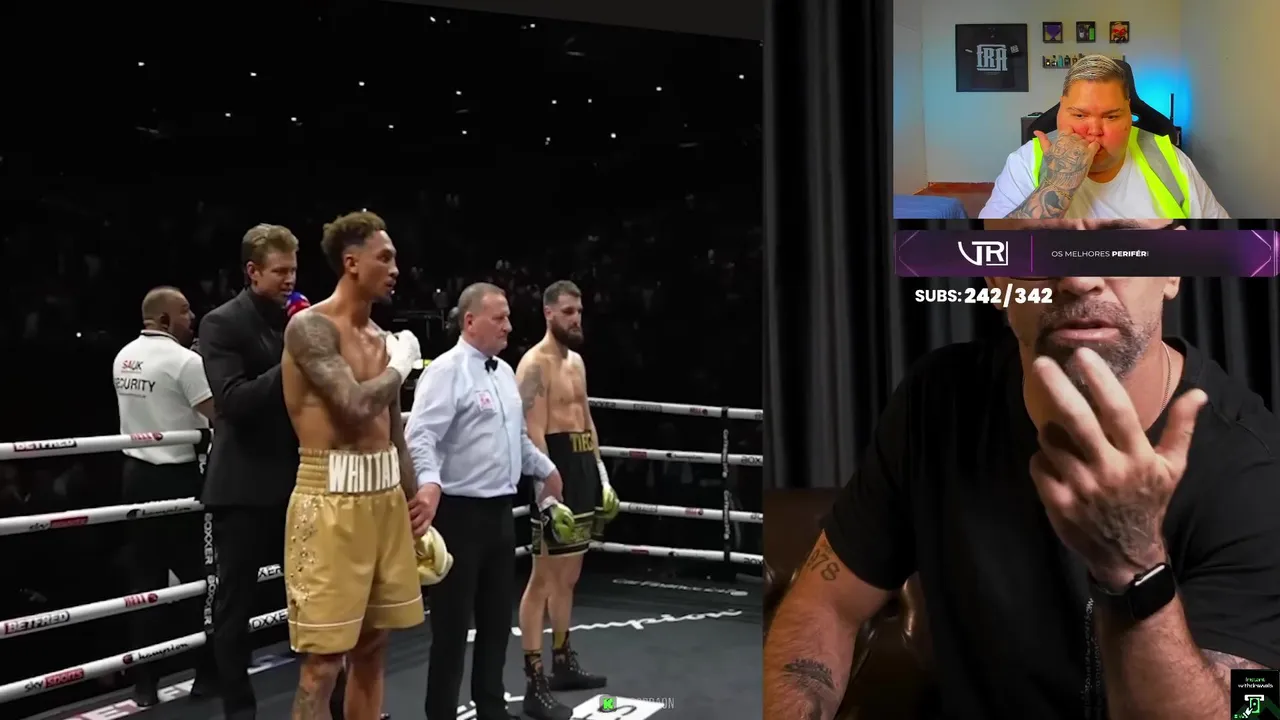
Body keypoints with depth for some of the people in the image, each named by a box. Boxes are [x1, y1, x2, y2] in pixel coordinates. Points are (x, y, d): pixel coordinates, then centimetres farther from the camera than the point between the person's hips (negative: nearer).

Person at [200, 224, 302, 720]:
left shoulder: (299, 318, 9)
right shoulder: (222, 323, -8)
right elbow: (232, 400, -19)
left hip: (295, 478, 5)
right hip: (244, 485, -5)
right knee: (236, 601, 6)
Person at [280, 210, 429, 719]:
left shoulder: (381, 338, 13)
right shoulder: (310, 327, -11)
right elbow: (356, 407, -23)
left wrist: (412, 499, 18)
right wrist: (403, 364, -6)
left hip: (385, 497, 8)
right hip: (331, 501, -8)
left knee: (372, 649, 15)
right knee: (323, 662, -3)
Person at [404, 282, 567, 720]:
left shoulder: (505, 372, 13)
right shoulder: (446, 370, -13)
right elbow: (420, 436, -25)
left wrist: (546, 470, 33)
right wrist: (429, 483, -42)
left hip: (500, 510, 8)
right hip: (460, 511, -8)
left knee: (497, 617, 16)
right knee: (453, 622, 1)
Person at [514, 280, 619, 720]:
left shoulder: (577, 361, 16)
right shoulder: (534, 364, -11)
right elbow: (533, 434, -18)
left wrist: (601, 474, 18)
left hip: (583, 468, 9)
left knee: (568, 576, 16)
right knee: (543, 578, -6)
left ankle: (563, 664, 28)